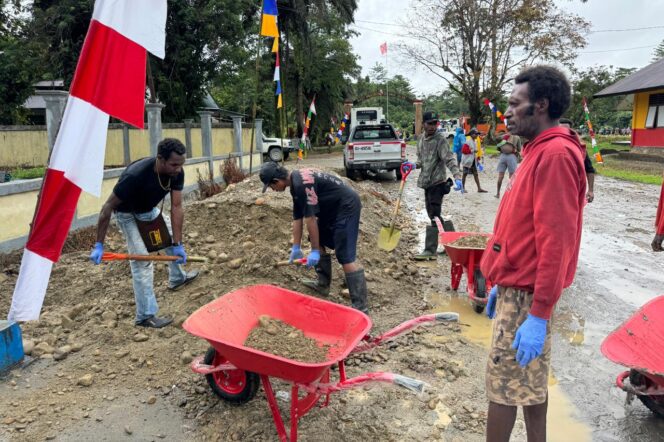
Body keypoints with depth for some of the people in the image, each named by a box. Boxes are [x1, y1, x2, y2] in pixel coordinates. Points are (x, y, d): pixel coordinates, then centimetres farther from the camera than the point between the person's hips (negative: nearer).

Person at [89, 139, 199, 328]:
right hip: (128, 214, -7)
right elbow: (108, 207, -31)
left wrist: (178, 244, -25)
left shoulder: (176, 172, -24)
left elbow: (176, 207, -21)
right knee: (142, 261, -15)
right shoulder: (135, 175, -40)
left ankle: (177, 278, 43)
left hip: (149, 210, 7)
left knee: (172, 236, 19)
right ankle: (145, 316, -8)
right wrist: (99, 245, -28)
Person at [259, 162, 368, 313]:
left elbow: (310, 218, -21)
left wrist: (314, 251, -15)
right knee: (318, 241, 20)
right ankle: (323, 284, 30)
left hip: (347, 206, -11)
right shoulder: (296, 183, 10)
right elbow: (297, 218, 14)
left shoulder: (301, 184, -23)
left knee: (346, 256, -14)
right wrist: (296, 247, 17)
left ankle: (361, 307, -12)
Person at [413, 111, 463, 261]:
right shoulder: (421, 139, 12)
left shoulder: (440, 139, -10)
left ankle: (430, 251, -8)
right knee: (433, 216, 13)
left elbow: (449, 159, -18)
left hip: (437, 182, -8)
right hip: (426, 182, 8)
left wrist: (457, 177, -30)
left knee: (434, 216, -9)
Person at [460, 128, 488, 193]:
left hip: (473, 161, 8)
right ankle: (463, 188, 12)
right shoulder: (468, 141, -16)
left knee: (476, 174, 7)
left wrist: (476, 158, 20)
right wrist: (472, 151, -20)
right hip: (467, 161, -8)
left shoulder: (475, 141, 13)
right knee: (465, 174, 3)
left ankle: (479, 188, 9)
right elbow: (464, 150, -22)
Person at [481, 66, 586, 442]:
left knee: (504, 385, 2)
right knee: (531, 382, 19)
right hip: (519, 287, 10)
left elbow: (556, 241, -25)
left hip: (526, 295, -10)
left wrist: (538, 316, -24)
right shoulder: (541, 151, 13)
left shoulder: (556, 154, -19)